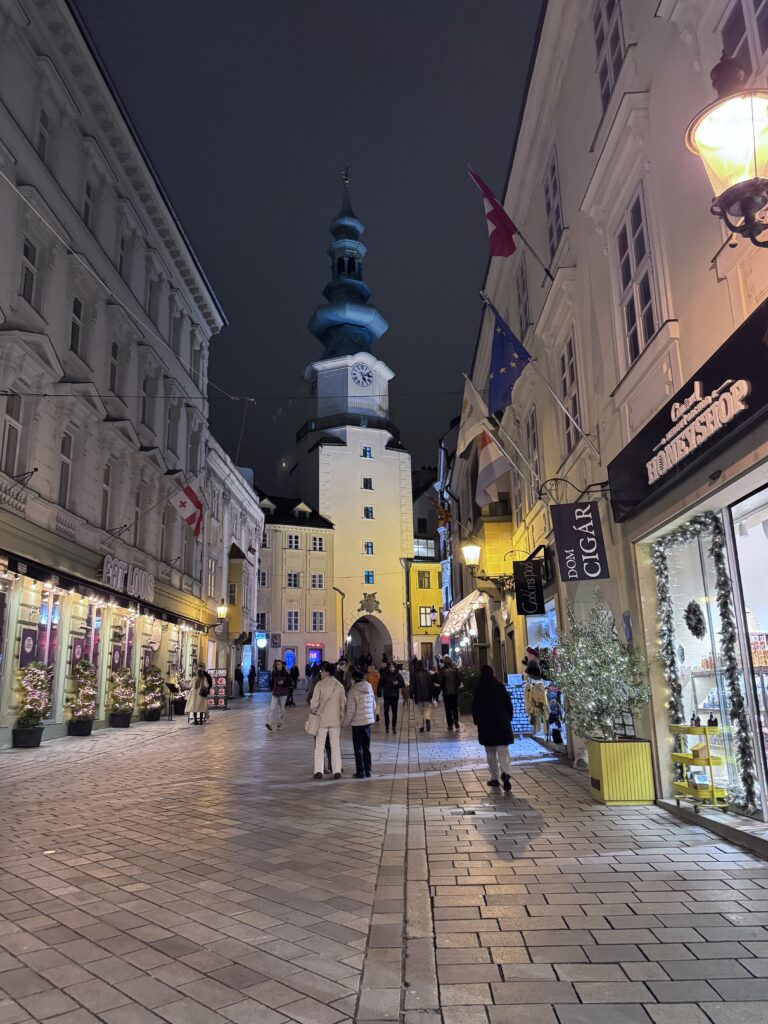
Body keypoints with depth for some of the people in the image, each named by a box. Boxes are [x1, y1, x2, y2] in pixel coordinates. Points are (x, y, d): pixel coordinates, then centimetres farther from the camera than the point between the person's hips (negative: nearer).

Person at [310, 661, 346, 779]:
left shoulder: (320, 684, -11)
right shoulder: (339, 685, 0)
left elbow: (314, 702, -12)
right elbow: (343, 703, 4)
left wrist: (314, 712, 7)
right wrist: (341, 716, 14)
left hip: (322, 719, -3)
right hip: (335, 720, 3)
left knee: (319, 746, 6)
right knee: (335, 746, 9)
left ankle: (318, 771, 2)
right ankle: (337, 771, 8)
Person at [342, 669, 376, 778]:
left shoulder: (353, 691, -14)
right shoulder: (369, 688, 5)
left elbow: (351, 709, -16)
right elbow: (374, 705, 10)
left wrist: (345, 722, -4)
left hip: (357, 723, -6)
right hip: (368, 721, 6)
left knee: (358, 748, 4)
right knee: (366, 747, 15)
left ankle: (361, 772, 4)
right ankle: (368, 771, 20)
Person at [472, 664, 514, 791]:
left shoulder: (478, 690, -4)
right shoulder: (500, 687, -2)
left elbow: (475, 707, 0)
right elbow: (508, 703, 2)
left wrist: (476, 721, 12)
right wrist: (509, 718, 14)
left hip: (485, 724, 0)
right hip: (502, 723, 0)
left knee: (491, 752, 11)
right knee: (503, 750, -1)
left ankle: (494, 778, 13)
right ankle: (505, 773, -23)